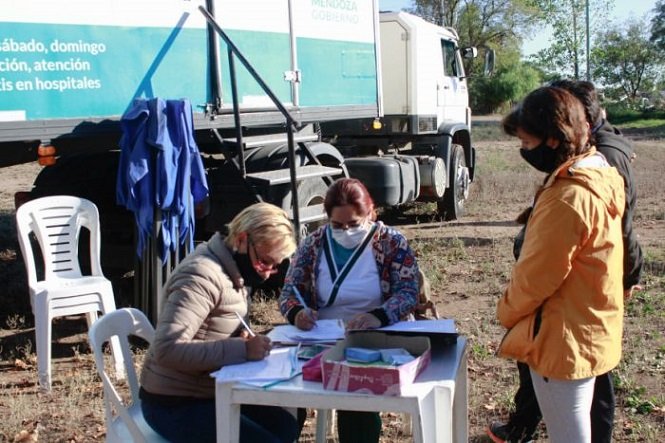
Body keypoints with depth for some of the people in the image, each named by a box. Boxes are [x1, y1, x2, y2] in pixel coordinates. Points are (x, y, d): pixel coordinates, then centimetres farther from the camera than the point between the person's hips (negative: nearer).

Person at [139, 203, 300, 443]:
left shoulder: (234, 271, 6)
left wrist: (243, 341, -6)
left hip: (209, 392, 10)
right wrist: (241, 349, -34)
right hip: (174, 404, -10)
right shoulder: (201, 276, -24)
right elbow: (167, 349, -33)